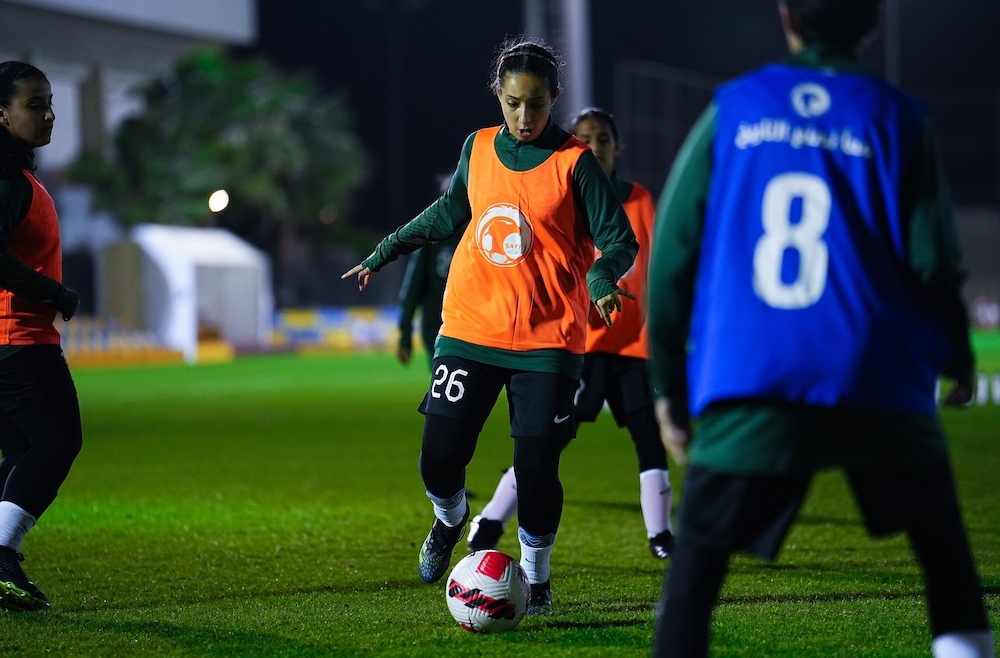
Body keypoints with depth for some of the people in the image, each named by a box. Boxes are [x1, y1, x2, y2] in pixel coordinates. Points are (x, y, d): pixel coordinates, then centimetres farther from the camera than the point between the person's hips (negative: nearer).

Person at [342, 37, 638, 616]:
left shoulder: (575, 162, -7)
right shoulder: (478, 149, 6)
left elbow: (619, 240, -7)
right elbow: (449, 214, 23)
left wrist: (602, 278, -28)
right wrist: (386, 251, 24)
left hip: (548, 340, -3)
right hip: (470, 330, 3)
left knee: (537, 467, -5)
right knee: (440, 458, -2)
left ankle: (536, 578, 18)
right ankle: (450, 521, 32)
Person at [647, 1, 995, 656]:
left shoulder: (732, 110, 8)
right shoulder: (897, 119, 5)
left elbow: (672, 252, 6)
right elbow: (932, 263, 2)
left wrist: (670, 382, 13)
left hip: (747, 382, 0)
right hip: (878, 382, 0)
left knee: (697, 559, 4)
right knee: (940, 536, 20)